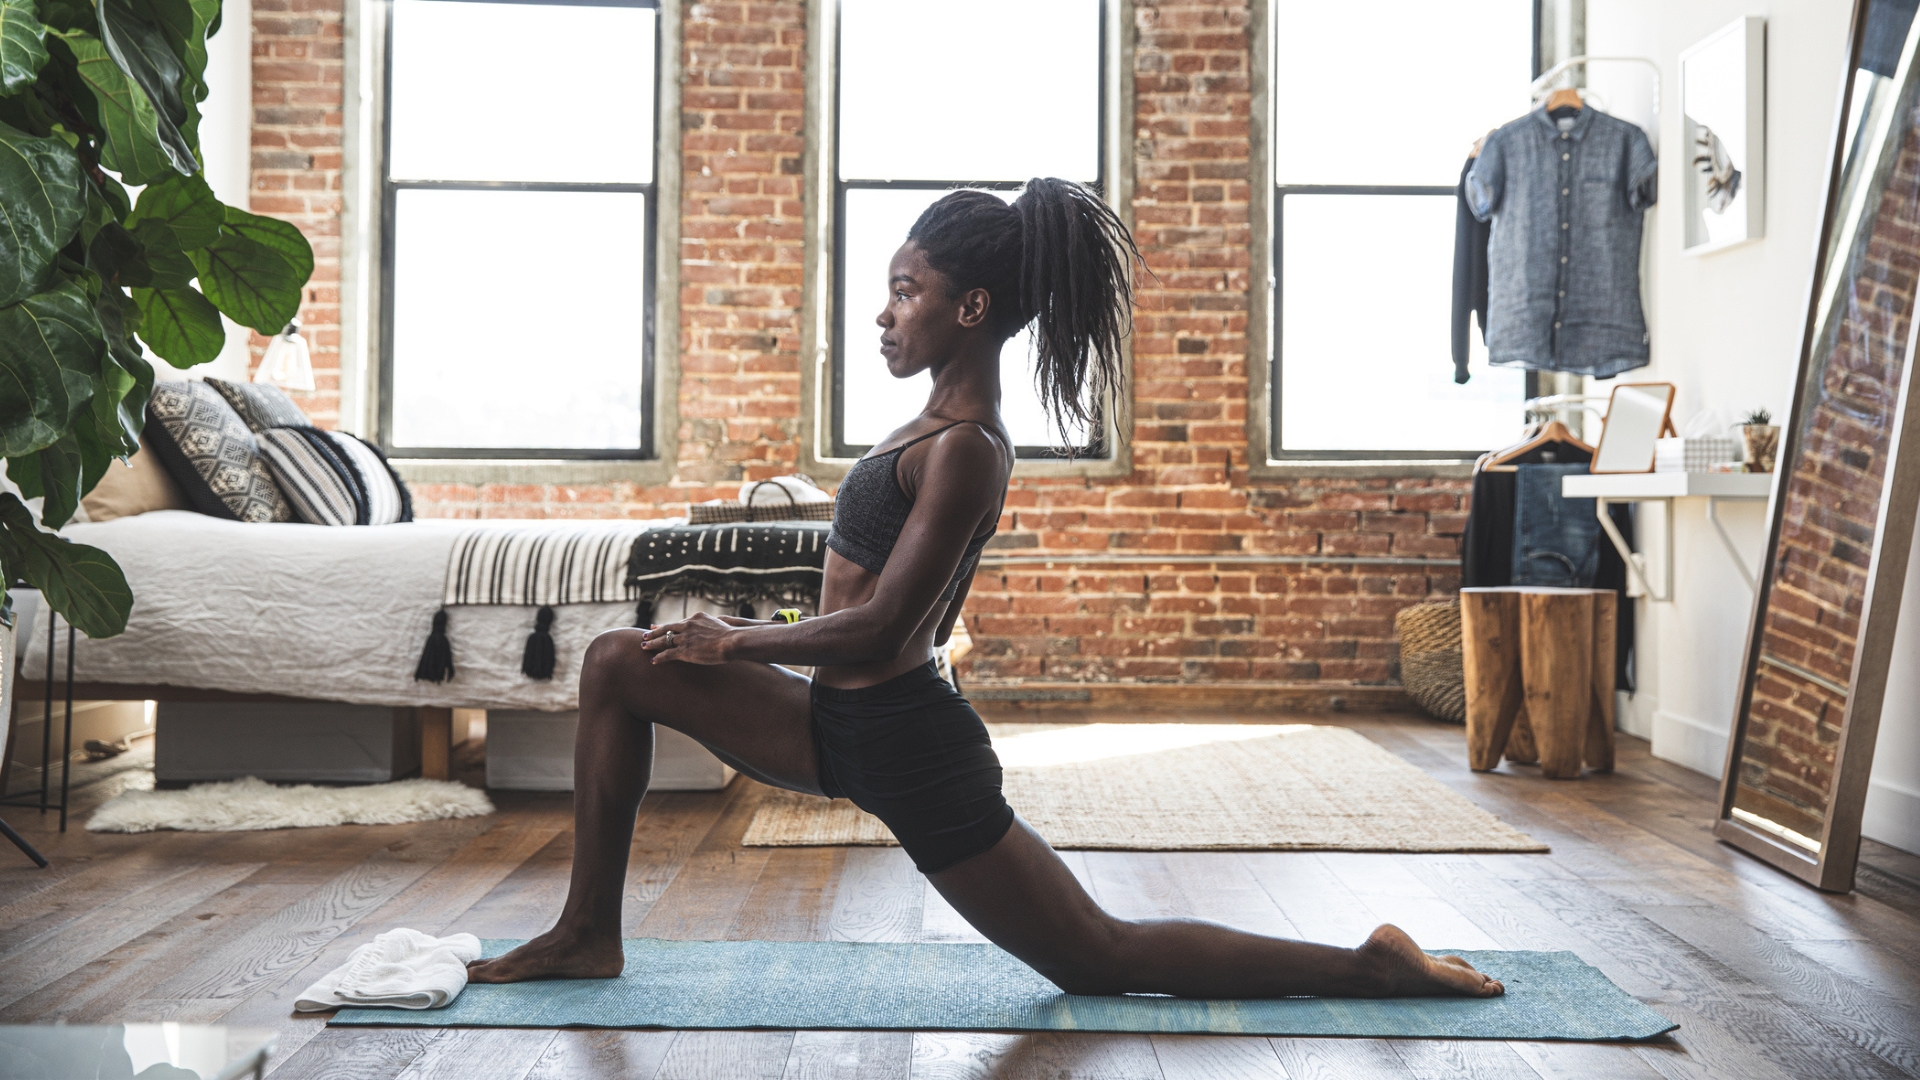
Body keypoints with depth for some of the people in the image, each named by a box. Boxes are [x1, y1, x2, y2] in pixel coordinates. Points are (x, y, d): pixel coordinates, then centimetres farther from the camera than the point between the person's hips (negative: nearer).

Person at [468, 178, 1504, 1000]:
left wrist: (733, 644, -11)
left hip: (906, 746, -10)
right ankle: (589, 933, 16)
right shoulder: (945, 427, 10)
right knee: (617, 664, 8)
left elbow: (877, 631, -25)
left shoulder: (964, 449, -22)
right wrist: (753, 633, 20)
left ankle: (1371, 968, 15)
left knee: (1103, 959, 3)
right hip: (847, 723, 10)